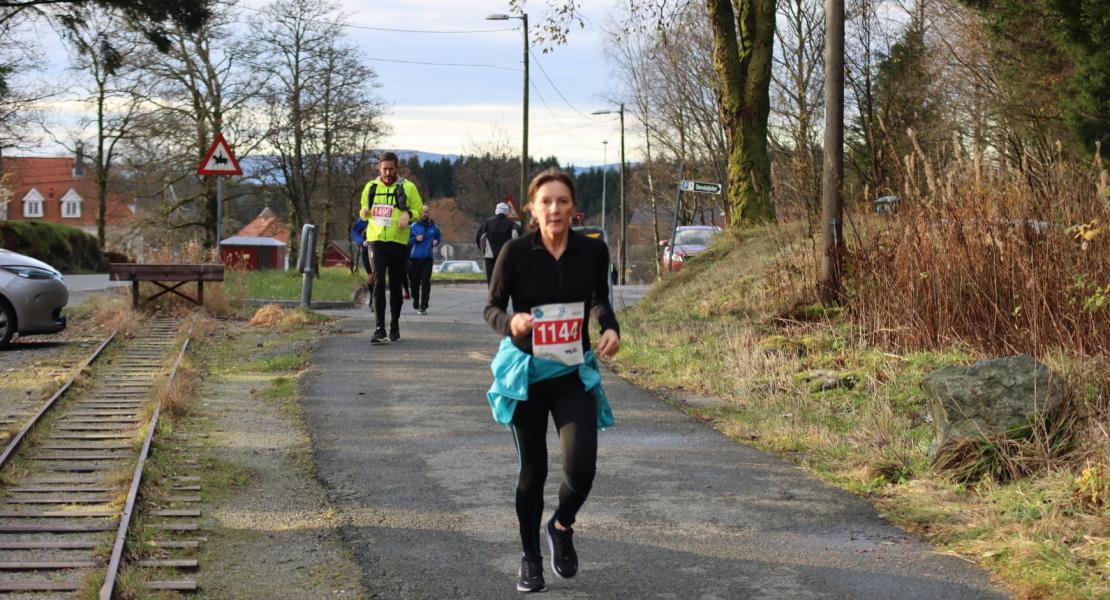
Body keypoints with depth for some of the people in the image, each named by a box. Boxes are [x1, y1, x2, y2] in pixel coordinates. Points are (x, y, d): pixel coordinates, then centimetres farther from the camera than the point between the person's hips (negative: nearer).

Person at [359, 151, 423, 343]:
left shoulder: (407, 187, 1)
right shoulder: (370, 187, 8)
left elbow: (419, 210, 4)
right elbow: (365, 209, 20)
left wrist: (408, 214, -17)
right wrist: (364, 212, -4)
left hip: (399, 242, 0)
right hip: (376, 241, 0)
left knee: (396, 286, 10)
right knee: (378, 283, -12)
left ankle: (395, 327, 23)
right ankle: (379, 329, -16)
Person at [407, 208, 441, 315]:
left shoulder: (434, 226, 7)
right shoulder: (413, 226, 0)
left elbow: (439, 237, 21)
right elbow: (407, 240, 1)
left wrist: (436, 241, -1)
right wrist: (416, 239, -16)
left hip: (427, 258, 0)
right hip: (414, 258, 0)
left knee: (426, 282, -10)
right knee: (415, 282, 6)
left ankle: (423, 306, -10)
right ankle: (416, 303, 25)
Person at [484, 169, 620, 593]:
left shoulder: (593, 251, -6)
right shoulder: (516, 252, -12)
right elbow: (492, 307, -5)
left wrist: (610, 327, -9)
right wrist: (510, 322, -27)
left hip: (574, 373, 1)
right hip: (525, 371, -1)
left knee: (581, 467, -13)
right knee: (532, 469, 8)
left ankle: (562, 527, 21)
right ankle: (530, 558, 29)